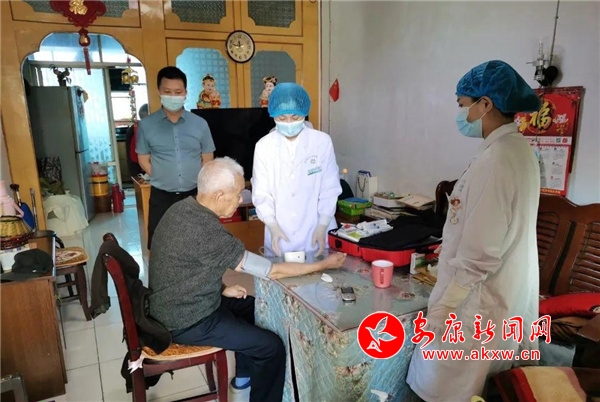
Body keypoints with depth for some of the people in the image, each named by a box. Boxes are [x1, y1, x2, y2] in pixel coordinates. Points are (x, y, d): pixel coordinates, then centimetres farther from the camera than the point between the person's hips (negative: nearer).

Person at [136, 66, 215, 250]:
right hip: (162, 196, -1)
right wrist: (162, 179, -4)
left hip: (194, 194, 1)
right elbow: (144, 160, 5)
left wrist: (195, 180, -3)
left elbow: (208, 159, 6)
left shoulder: (200, 123, 1)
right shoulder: (146, 125, -1)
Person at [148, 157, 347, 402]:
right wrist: (324, 265, -13)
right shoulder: (208, 232, -32)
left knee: (252, 306, 23)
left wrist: (221, 289, 6)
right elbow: (272, 271, -24)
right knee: (272, 347, -7)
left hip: (175, 305, 9)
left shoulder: (182, 208, -4)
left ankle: (245, 374, 39)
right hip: (187, 322, -9)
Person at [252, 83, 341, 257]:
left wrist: (322, 226, -9)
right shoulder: (263, 146, -2)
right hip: (279, 234, 1)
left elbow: (330, 189, -2)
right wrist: (273, 226, -12)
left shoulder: (322, 142, -6)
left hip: (316, 233, 0)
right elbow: (261, 192, 0)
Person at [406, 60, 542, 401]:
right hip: (512, 295, 10)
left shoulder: (495, 160, -25)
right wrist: (451, 251, 22)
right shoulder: (518, 149, 6)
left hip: (480, 301, -10)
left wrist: (443, 306, -17)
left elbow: (479, 254, -26)